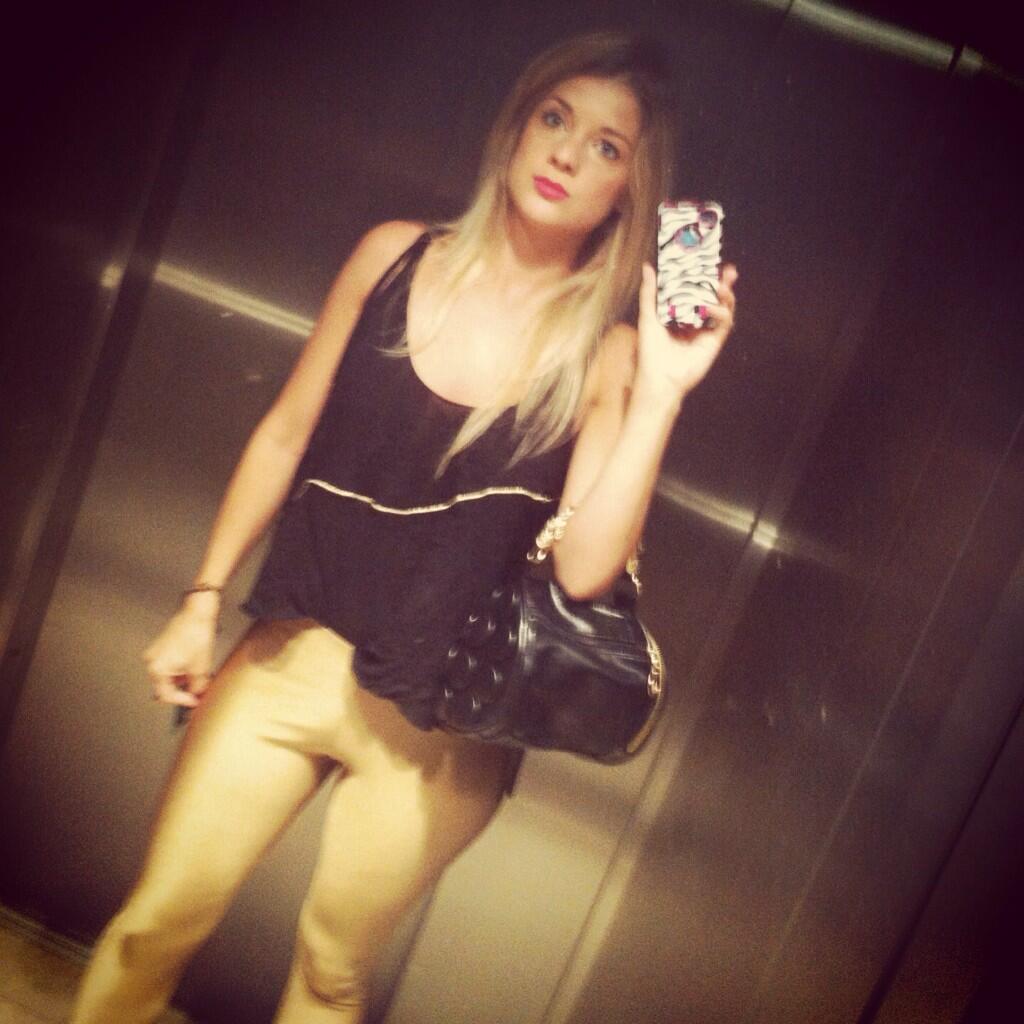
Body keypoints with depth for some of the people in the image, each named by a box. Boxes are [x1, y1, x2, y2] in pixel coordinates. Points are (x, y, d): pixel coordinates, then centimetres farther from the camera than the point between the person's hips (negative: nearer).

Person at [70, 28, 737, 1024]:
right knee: (155, 922, 9)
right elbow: (285, 435, 5)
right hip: (293, 654, 2)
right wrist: (202, 601, 7)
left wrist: (661, 392, -26)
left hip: (436, 719, -2)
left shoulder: (606, 354, -10)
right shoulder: (396, 258, -3)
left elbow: (583, 567, -20)